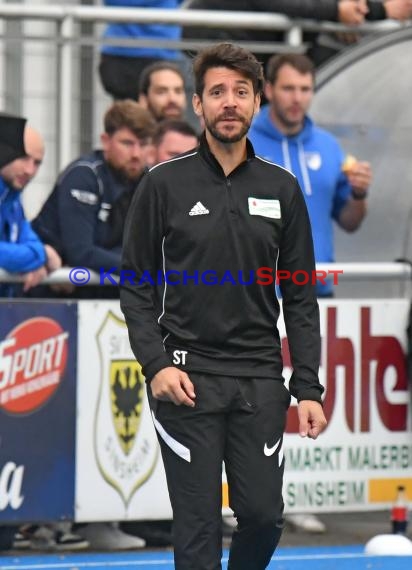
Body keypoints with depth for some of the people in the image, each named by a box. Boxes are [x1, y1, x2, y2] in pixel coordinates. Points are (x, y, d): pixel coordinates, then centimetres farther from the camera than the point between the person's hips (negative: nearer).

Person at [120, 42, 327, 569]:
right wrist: (156, 364, -13)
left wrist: (308, 387, 1)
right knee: (199, 526, -2)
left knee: (264, 514, 2)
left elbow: (300, 298, 7)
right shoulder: (165, 184, -2)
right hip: (187, 377, -2)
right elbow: (136, 286, 0)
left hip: (260, 378, 3)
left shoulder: (282, 189, 6)